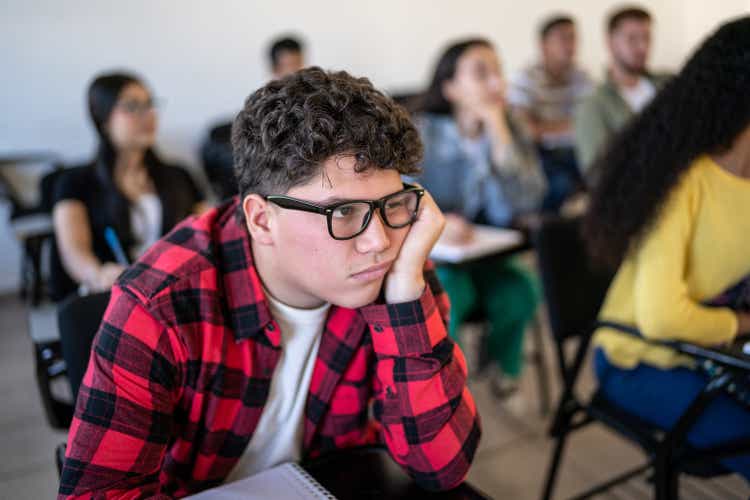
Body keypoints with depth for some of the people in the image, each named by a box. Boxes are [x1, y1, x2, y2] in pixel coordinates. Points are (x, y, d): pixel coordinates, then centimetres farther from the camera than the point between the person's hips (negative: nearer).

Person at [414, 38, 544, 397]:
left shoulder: (511, 133, 0)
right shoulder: (423, 133, -8)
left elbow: (520, 207, -15)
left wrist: (498, 132, -20)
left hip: (488, 258, 3)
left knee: (519, 291, -26)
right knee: (445, 295, -33)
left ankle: (502, 368, 5)